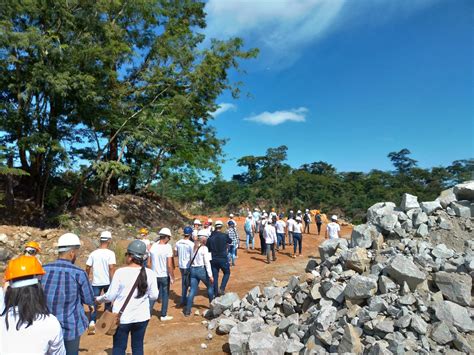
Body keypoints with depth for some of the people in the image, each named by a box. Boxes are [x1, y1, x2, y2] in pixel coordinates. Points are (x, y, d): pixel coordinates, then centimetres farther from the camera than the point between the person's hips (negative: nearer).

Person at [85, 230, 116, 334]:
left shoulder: (93, 253, -2)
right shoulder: (110, 253, -11)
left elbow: (87, 268, 1)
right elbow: (111, 268, -18)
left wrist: (87, 279, 19)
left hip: (96, 282, 1)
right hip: (107, 282, -1)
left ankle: (92, 322, -12)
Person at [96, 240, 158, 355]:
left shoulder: (120, 272, -16)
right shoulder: (150, 273, -8)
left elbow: (110, 296, -9)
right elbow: (154, 296, -1)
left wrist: (99, 299, 12)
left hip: (122, 318, -2)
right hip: (141, 317, 2)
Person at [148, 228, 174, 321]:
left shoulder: (153, 246, -3)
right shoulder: (167, 247, -17)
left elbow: (149, 263, 4)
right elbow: (169, 265, -18)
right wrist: (172, 277, -8)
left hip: (154, 276, 4)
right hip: (164, 276, -4)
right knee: (165, 296, 13)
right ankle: (163, 315, 21)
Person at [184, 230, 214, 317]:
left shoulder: (193, 247, 3)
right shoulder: (204, 248, -13)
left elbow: (191, 259, 5)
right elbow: (207, 262, -14)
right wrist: (210, 275, -12)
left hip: (193, 270, 5)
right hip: (201, 270, -5)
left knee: (192, 290, 9)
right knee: (210, 287, 17)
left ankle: (187, 310, 8)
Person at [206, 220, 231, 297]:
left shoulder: (210, 237, -1)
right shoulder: (224, 236, -9)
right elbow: (230, 241, 11)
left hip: (213, 259, 3)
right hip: (223, 259, -3)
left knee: (215, 276, 12)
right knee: (227, 273, 17)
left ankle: (216, 293, 18)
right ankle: (222, 288, 2)